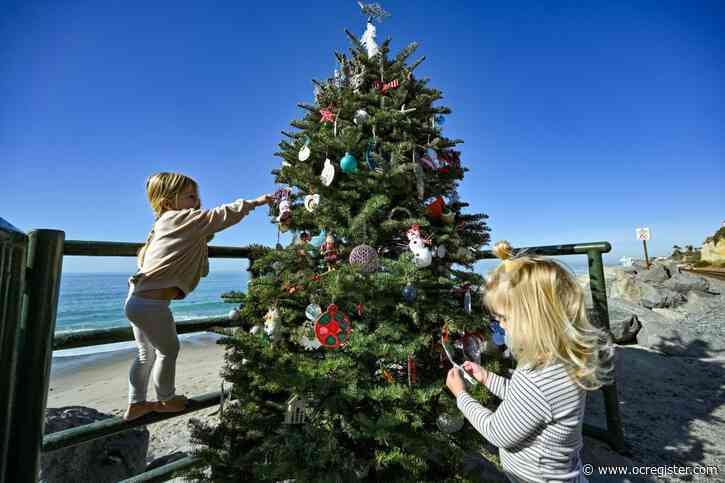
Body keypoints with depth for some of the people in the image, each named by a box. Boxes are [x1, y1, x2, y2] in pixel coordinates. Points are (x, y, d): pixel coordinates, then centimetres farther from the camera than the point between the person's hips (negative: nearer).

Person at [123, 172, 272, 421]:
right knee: (169, 349, 10)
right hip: (151, 302, -10)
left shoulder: (166, 224, 17)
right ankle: (166, 400, 29)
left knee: (147, 352, 22)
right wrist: (255, 202, -11)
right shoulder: (180, 219, -12)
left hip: (137, 298, 10)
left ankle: (135, 404, 36)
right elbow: (222, 215, -17)